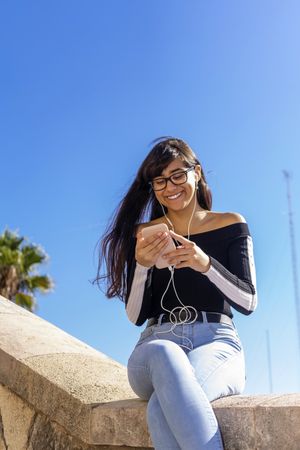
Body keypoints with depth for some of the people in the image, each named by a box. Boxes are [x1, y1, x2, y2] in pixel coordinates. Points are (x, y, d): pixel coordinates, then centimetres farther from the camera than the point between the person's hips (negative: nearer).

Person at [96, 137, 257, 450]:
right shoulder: (145, 234, 12)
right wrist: (142, 265, -11)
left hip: (216, 342, -1)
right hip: (157, 343, 2)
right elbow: (136, 316, 8)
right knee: (164, 355, -39)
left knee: (163, 409, -36)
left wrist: (206, 265, -17)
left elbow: (248, 302, 2)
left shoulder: (231, 225, 9)